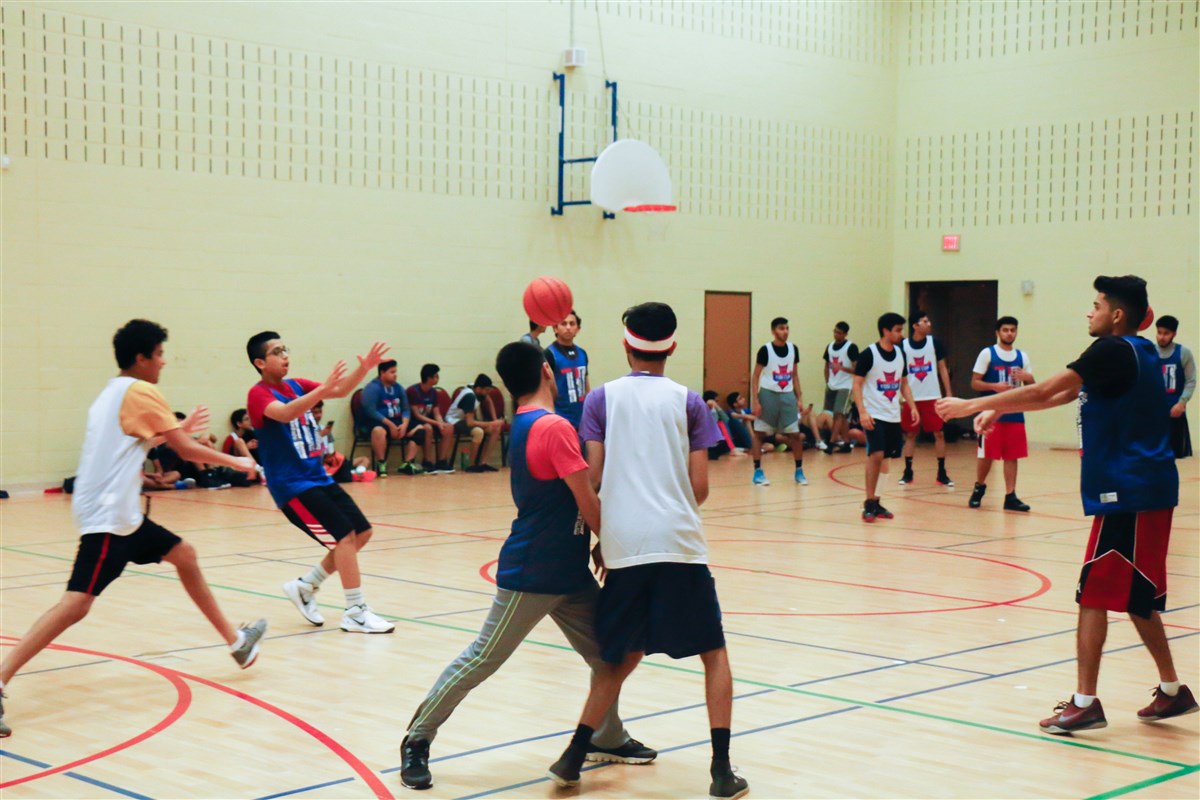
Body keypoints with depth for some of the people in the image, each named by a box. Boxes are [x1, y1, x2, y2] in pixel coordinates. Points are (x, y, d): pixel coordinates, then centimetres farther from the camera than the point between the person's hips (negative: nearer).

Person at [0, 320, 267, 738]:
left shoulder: (113, 392, 17)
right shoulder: (141, 392, -9)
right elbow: (187, 450, -5)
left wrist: (177, 429, 35)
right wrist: (235, 460, 9)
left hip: (122, 514, 10)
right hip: (107, 517, -10)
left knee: (183, 555, 18)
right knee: (77, 602, -18)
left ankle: (236, 641, 27)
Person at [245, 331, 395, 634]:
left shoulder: (296, 386, 10)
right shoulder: (259, 394, -12)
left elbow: (341, 391, 5)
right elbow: (285, 413, -33)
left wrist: (364, 368, -13)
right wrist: (323, 388, -44)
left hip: (319, 478, 8)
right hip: (292, 485, -8)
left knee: (362, 533, 7)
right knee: (345, 536, -16)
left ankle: (305, 586, 19)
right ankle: (355, 613, -8)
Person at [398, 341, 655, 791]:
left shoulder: (522, 425, 10)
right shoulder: (555, 428, -19)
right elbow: (589, 505, -16)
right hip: (532, 575, -9)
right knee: (481, 660, -1)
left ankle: (606, 739, 25)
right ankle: (417, 741, 10)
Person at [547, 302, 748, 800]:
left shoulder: (602, 398, 7)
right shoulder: (687, 401, 5)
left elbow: (591, 476, 2)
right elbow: (700, 488, 3)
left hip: (623, 547, 2)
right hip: (679, 543, -2)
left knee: (623, 656, 18)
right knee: (713, 654, 11)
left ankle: (573, 757, 10)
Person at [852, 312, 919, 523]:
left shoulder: (900, 352, 9)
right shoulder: (869, 354, -10)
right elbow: (857, 384, -10)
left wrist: (912, 406, 8)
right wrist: (862, 411, -19)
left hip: (893, 416, 6)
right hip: (875, 415, -6)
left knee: (881, 458, 8)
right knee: (876, 455, -15)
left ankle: (875, 502, 17)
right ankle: (869, 503, -8)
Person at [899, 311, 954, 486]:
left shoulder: (935, 343, -2)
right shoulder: (903, 346, -3)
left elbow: (942, 369, 4)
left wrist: (949, 394, 0)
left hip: (932, 397, 0)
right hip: (911, 398, 0)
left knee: (939, 434, 0)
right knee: (910, 434, 7)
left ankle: (942, 473, 7)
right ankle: (908, 472, 15)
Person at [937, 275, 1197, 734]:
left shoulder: (1113, 351, -13)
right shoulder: (1138, 352, 15)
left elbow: (1043, 392, -17)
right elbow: (1065, 395, 19)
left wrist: (974, 405, -12)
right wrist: (998, 411, 15)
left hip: (1128, 493, -9)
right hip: (1147, 489, 10)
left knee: (1094, 594, -6)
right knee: (1134, 596, 17)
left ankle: (1085, 702, -6)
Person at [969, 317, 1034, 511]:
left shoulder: (1022, 356, 10)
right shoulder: (987, 353, -2)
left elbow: (1031, 387, 14)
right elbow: (975, 383, -4)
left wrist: (1028, 378, -9)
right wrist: (995, 386, -21)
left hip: (1015, 414, 3)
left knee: (1012, 456, 2)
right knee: (986, 455, 3)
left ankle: (1010, 496, 5)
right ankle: (979, 487, 26)